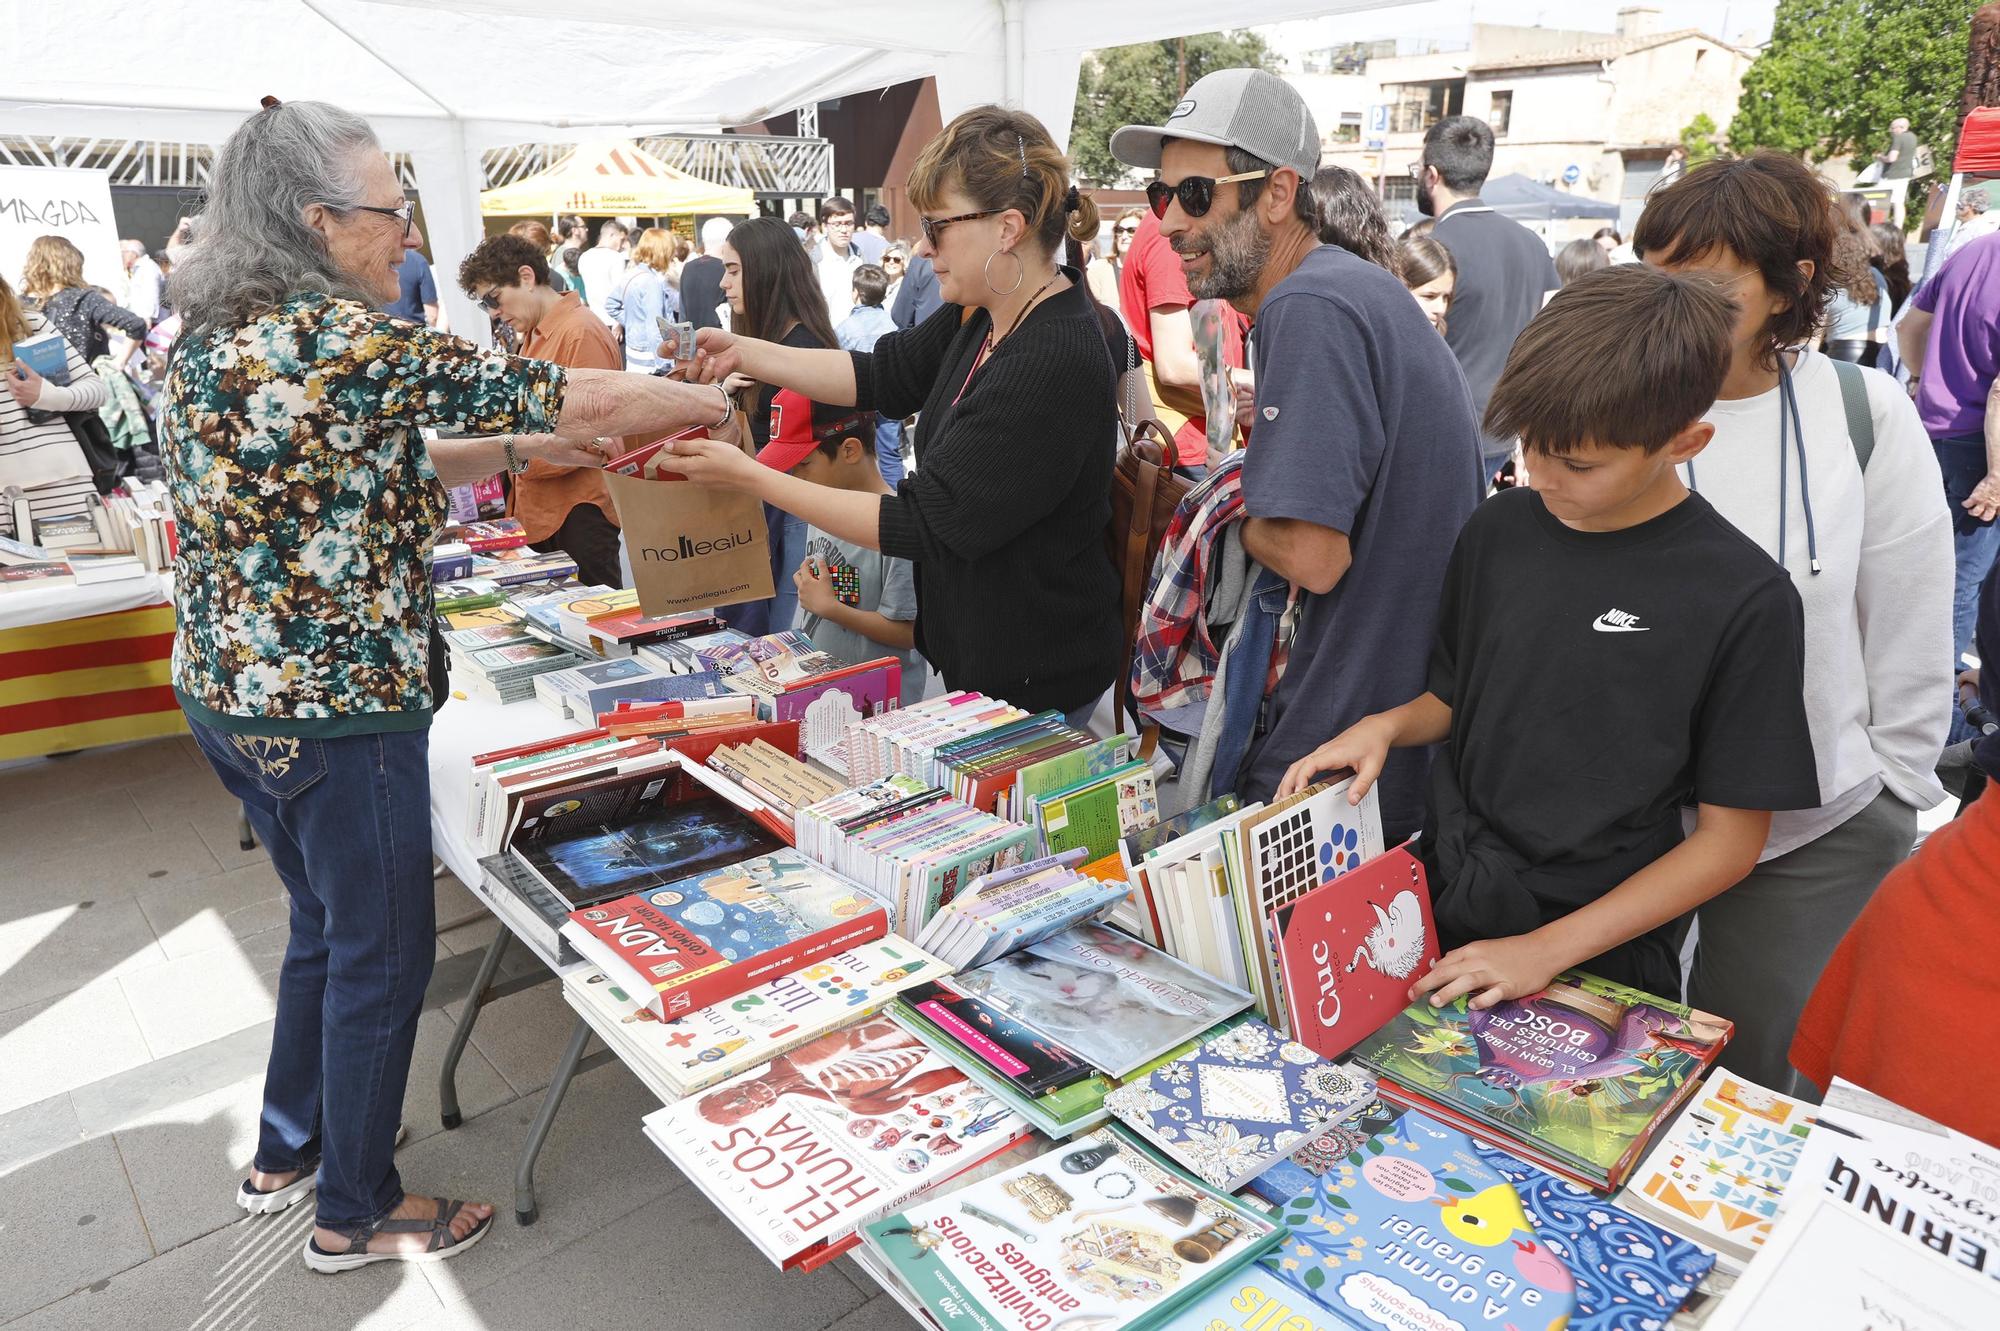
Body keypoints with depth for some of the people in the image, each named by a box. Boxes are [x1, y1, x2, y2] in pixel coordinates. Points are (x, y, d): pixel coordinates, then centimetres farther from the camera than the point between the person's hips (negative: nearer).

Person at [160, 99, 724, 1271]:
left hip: (227, 691, 9)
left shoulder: (210, 338, 7)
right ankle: (358, 1213, 29)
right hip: (340, 712, -9)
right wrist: (723, 401, -6)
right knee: (384, 951, 9)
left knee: (326, 923, 25)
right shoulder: (352, 343, -21)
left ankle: (287, 1151, 44)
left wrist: (520, 451, 13)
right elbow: (582, 397, -20)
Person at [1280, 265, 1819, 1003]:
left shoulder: (1744, 598, -16)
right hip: (1442, 899, 4)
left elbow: (1731, 838, -11)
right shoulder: (1500, 527, -3)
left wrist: (1548, 950, -17)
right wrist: (1385, 725, -11)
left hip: (1598, 957, -3)